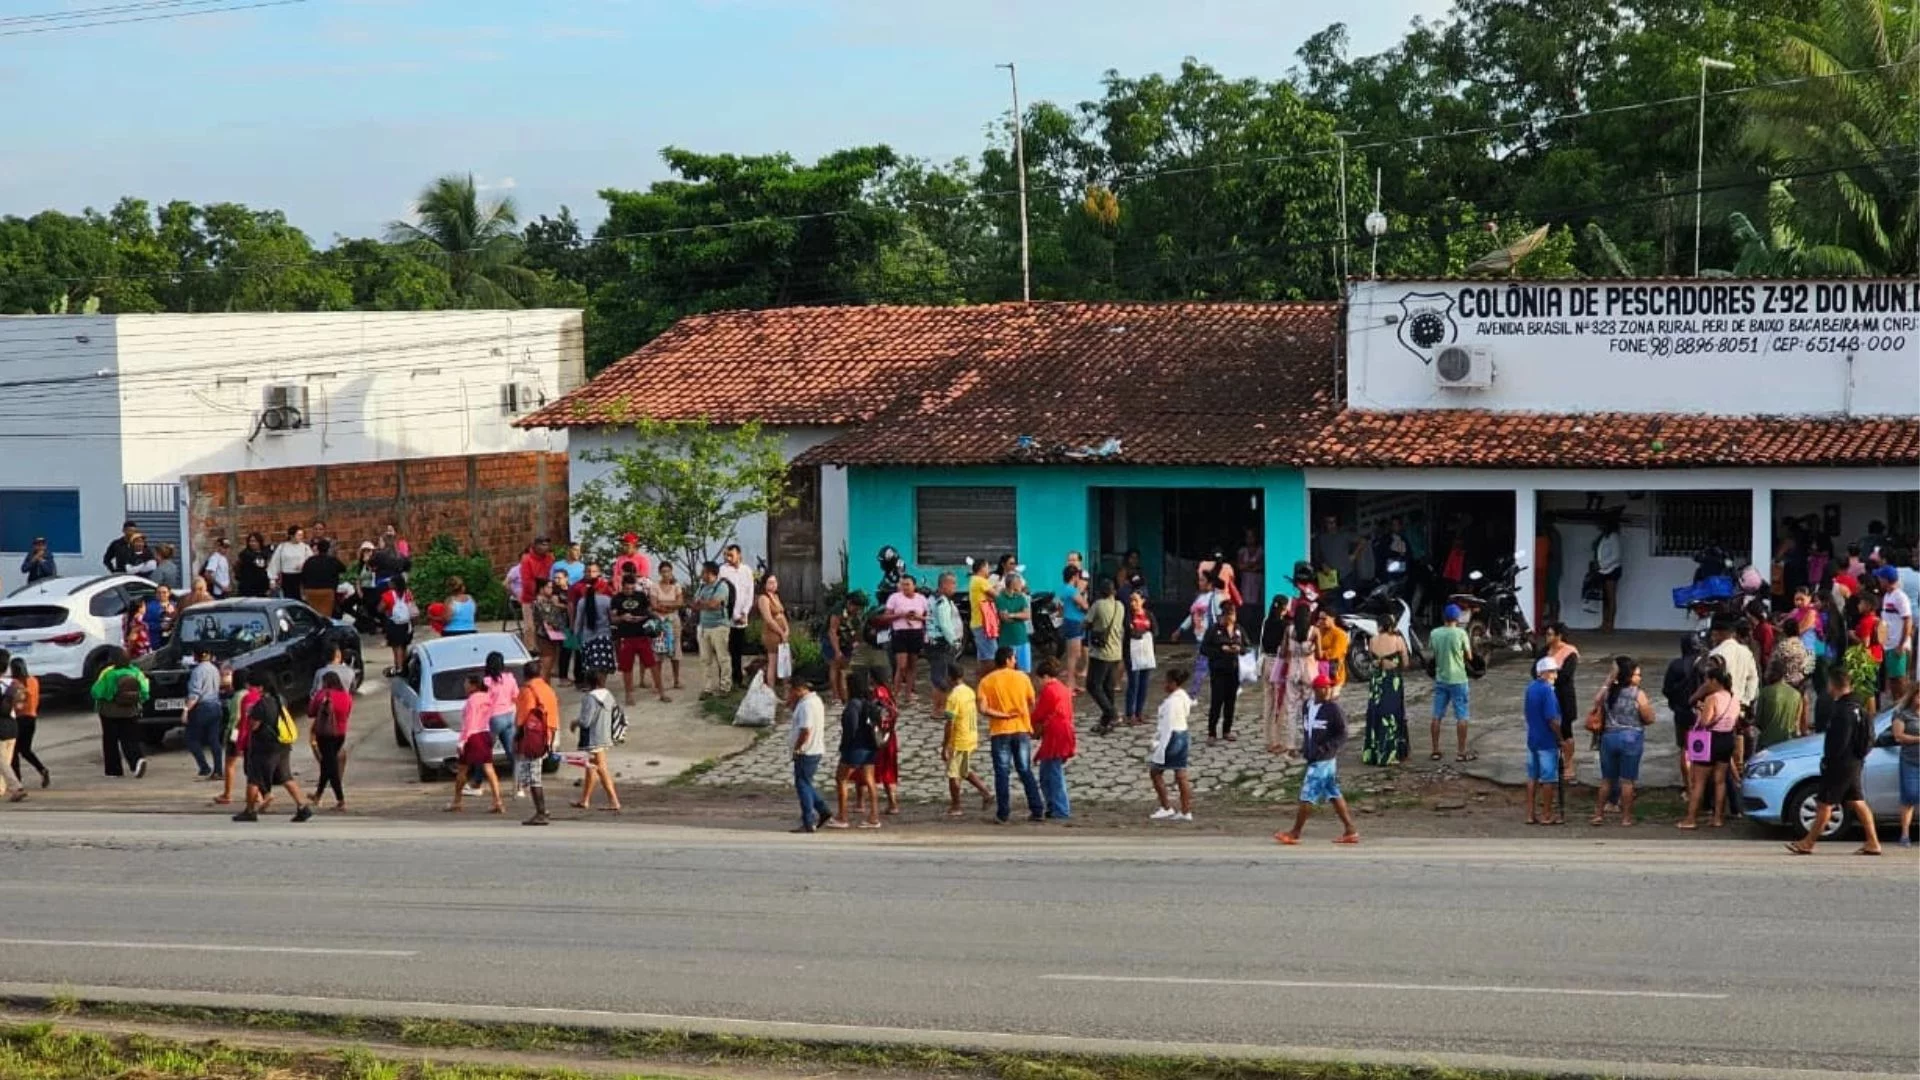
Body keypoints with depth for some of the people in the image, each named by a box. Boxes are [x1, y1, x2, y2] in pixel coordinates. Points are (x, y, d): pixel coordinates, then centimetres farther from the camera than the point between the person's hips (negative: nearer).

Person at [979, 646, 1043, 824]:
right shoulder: (1022, 677, 0)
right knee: (1026, 771, 10)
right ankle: (1038, 811, 10)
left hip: (1000, 732, -1)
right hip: (1022, 729, 1)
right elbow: (1032, 704, 5)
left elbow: (983, 708, -14)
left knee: (1002, 773, 4)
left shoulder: (987, 681, -3)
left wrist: (1003, 715, -10)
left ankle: (1003, 814, 4)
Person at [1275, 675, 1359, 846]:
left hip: (1324, 760, -8)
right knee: (1334, 795, 12)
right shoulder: (1308, 707, 9)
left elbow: (1342, 735, -13)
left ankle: (1295, 833, 6)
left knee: (1308, 795, -3)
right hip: (1313, 759, 8)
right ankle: (1350, 831, 18)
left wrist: (1326, 747, -23)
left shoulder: (1332, 708, -13)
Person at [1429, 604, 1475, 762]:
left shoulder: (1434, 633, -2)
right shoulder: (1461, 633, -13)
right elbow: (1469, 656, -5)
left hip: (1440, 679, 4)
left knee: (1437, 716, 9)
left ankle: (1435, 751, 12)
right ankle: (1461, 752, 4)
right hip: (1457, 679, -4)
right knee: (1461, 717, 3)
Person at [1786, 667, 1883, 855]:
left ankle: (1807, 843, 5)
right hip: (1853, 763, 10)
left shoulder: (1843, 710, -20)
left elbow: (1839, 742, -24)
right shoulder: (1855, 707, 11)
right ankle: (1873, 843, 10)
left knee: (1825, 804, -2)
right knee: (1857, 802, 11)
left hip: (1840, 765, -10)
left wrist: (1827, 761, -15)